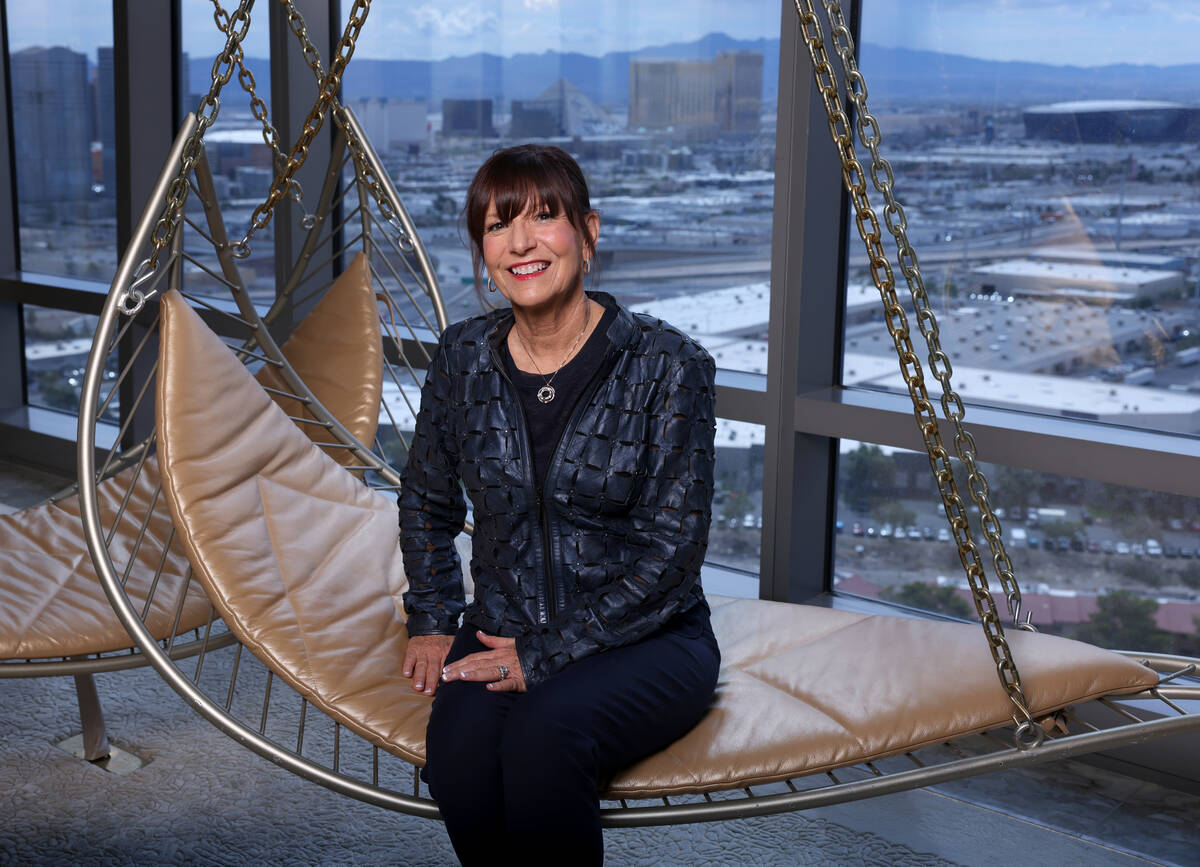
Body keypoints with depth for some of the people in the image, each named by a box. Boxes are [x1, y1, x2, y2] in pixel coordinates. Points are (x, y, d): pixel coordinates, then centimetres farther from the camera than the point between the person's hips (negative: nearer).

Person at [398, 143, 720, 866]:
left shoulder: (669, 365, -11)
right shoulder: (464, 359, 2)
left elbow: (670, 551, -12)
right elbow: (427, 503, 19)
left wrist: (547, 654, -16)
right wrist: (433, 620, 6)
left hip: (645, 638, -3)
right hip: (503, 631, 3)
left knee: (543, 736, -34)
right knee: (459, 751, -29)